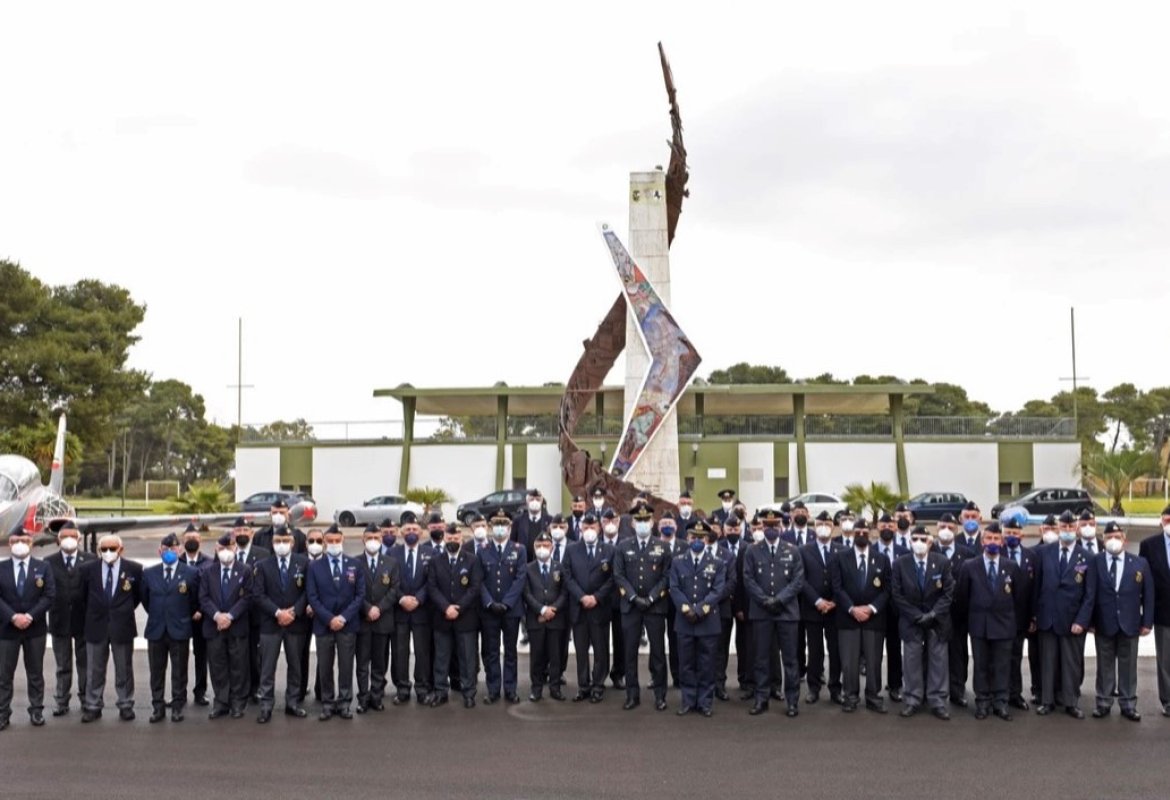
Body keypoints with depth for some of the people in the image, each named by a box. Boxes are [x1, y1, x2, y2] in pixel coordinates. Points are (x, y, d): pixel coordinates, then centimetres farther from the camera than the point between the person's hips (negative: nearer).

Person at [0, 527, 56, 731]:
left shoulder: (43, 568, 3)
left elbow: (49, 596, -5)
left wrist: (30, 616, -16)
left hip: (35, 628, 0)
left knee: (35, 672, 8)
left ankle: (36, 710, 16)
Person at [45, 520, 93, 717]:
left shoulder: (91, 560, -1)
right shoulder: (49, 562, 2)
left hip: (84, 619, 0)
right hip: (60, 620, 0)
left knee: (85, 663, 10)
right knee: (63, 666, 9)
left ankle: (86, 699, 21)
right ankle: (61, 701, 16)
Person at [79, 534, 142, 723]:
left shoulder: (134, 569, -6)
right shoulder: (88, 569, -2)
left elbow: (139, 595, 8)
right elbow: (83, 595, 12)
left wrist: (125, 611, 8)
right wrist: (94, 613, 12)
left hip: (122, 626, -1)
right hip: (96, 626, 1)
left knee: (124, 669, 8)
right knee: (94, 670, 9)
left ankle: (126, 706, 19)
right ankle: (93, 707, 20)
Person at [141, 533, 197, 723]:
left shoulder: (191, 573, -3)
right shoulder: (148, 573, 4)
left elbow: (195, 601, 6)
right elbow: (144, 598, 16)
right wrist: (156, 615, 14)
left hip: (179, 629, -2)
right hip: (156, 629, 2)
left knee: (179, 671, 5)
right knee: (156, 671, 7)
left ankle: (177, 706, 14)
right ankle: (158, 707, 16)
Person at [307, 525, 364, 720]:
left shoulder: (355, 564, 4)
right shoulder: (314, 566, 2)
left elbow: (360, 594, 0)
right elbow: (312, 597, -3)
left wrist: (344, 617, -10)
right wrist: (329, 619, -13)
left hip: (348, 624, 0)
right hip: (323, 624, 0)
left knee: (346, 666, 5)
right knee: (324, 667, 5)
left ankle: (344, 703, 14)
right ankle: (327, 703, 16)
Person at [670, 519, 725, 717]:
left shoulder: (717, 563, 3)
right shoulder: (677, 562, 8)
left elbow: (717, 590, -6)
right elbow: (674, 588, 0)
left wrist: (700, 610, -15)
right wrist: (686, 608, -14)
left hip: (708, 621, -1)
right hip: (684, 621, 2)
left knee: (706, 664, 3)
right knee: (686, 663, 6)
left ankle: (705, 702, 11)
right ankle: (688, 701, 14)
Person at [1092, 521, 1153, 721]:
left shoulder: (1140, 563, 2)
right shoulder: (1094, 562, -3)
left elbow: (1148, 595, 4)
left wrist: (1147, 622, -1)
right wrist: (1090, 620, -5)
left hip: (1130, 624, 1)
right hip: (1103, 624, -1)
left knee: (1128, 666, 8)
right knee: (1105, 665, 8)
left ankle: (1128, 705, 17)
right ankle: (1103, 703, 16)